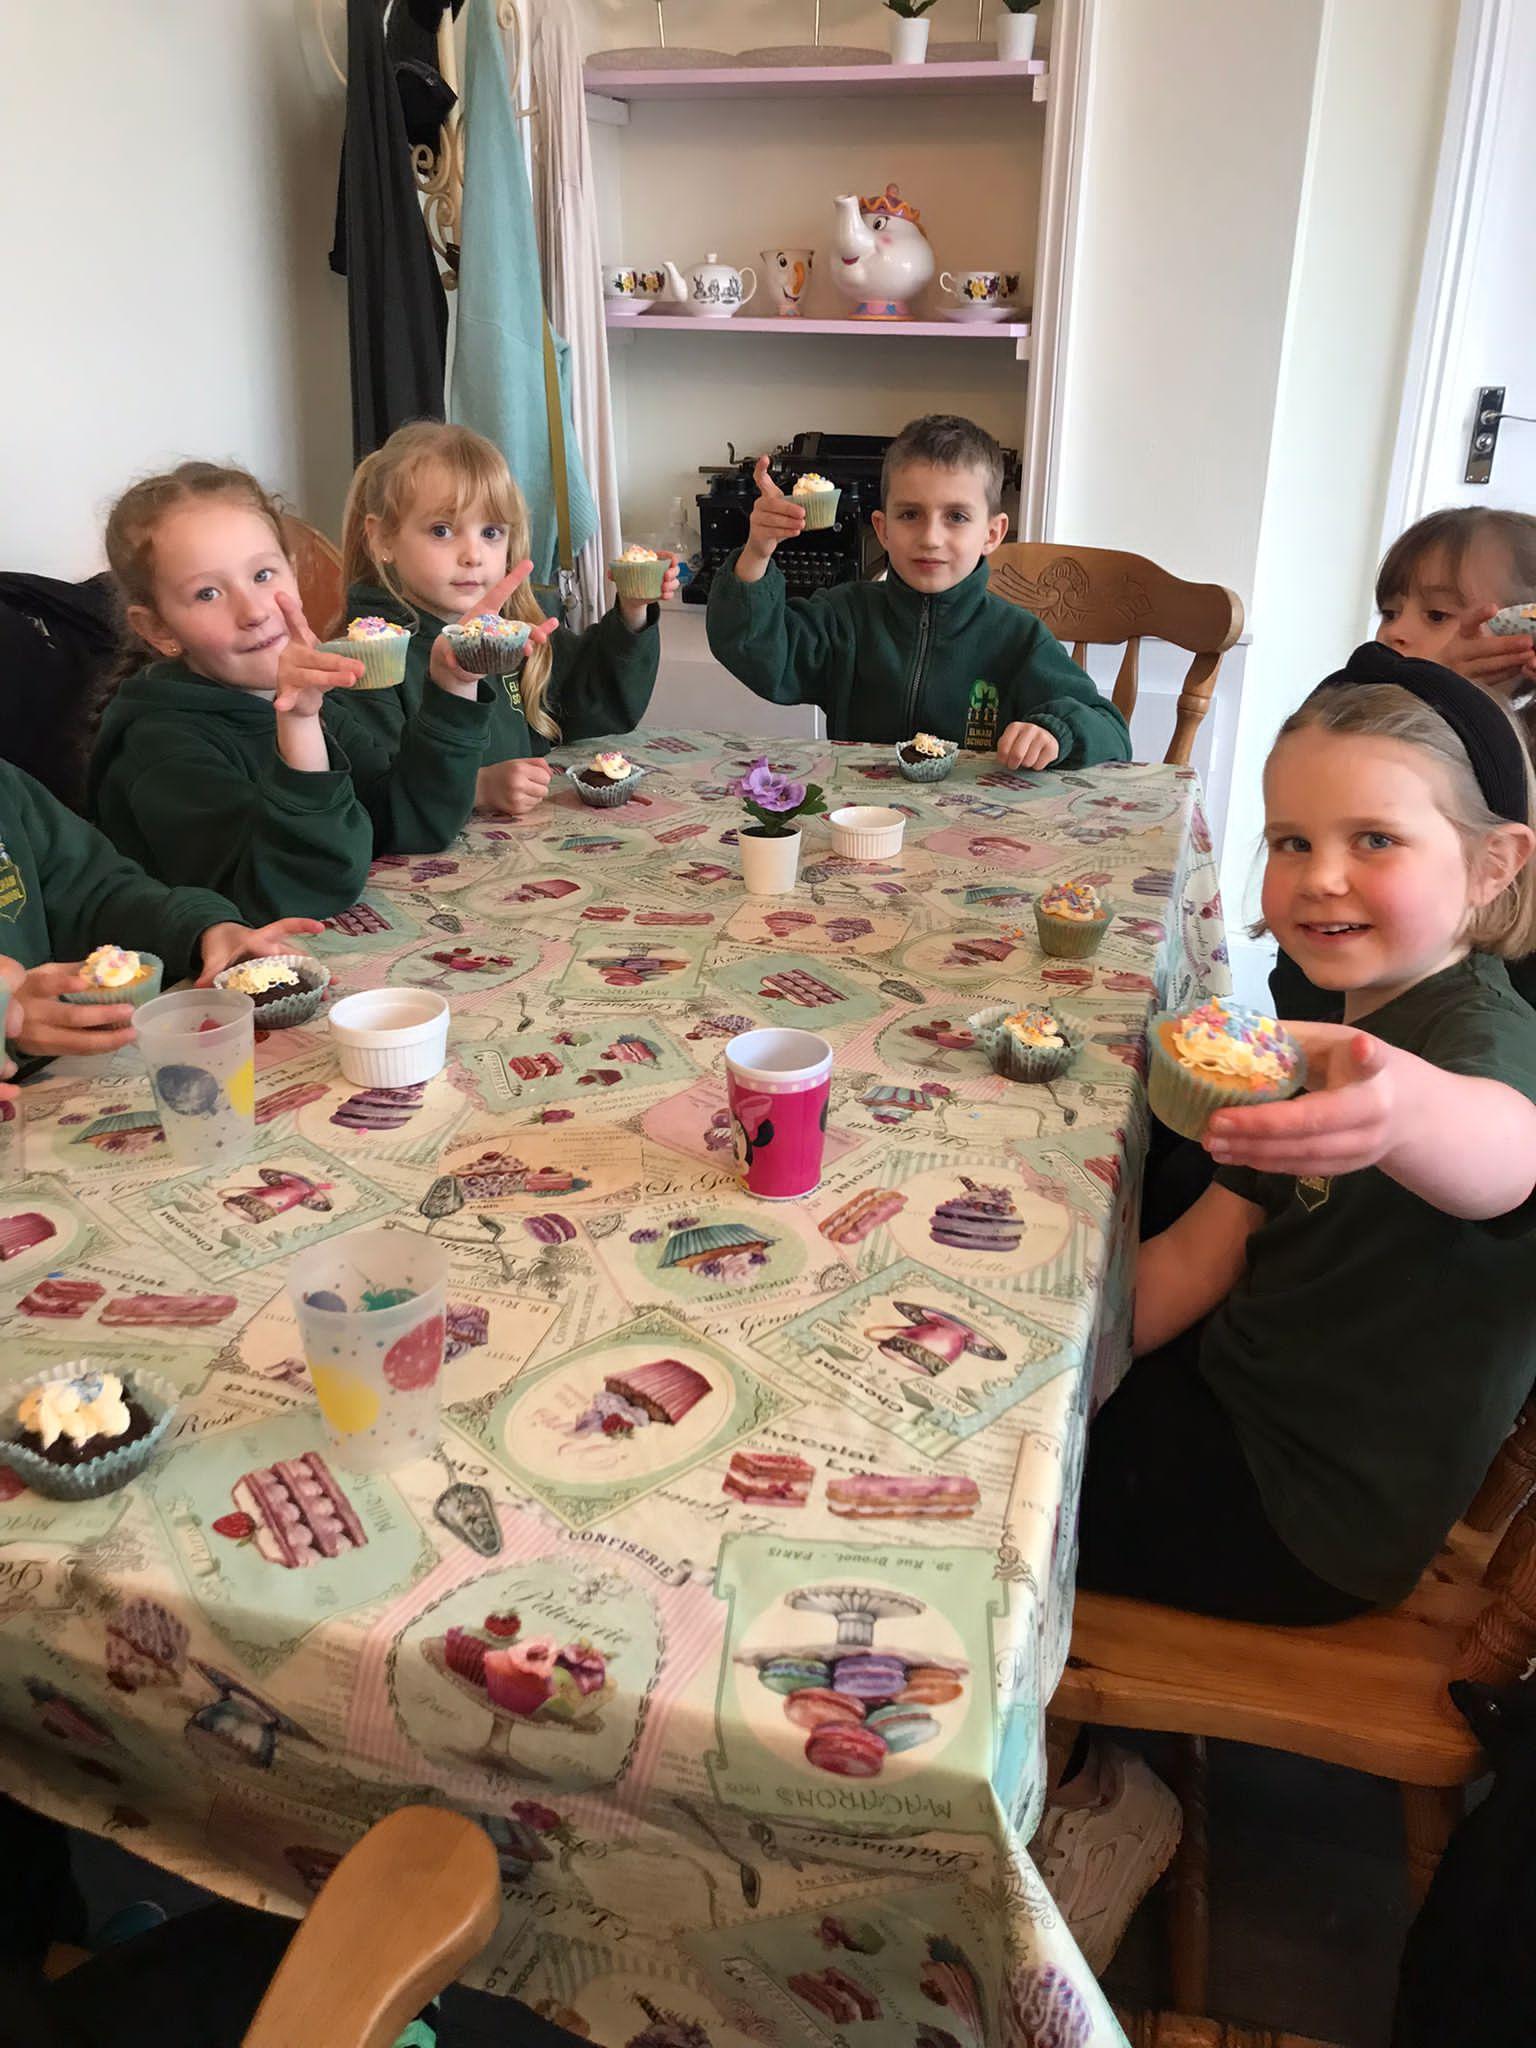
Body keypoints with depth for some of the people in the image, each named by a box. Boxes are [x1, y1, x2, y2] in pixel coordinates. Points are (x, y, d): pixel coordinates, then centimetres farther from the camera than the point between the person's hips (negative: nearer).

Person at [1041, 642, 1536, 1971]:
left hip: (1316, 1513, -8)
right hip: (1243, 1392, 8)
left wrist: (1405, 1111, -79)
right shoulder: (1337, 1015, -1)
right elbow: (1216, 1241, 2)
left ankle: (1094, 1808, 19)